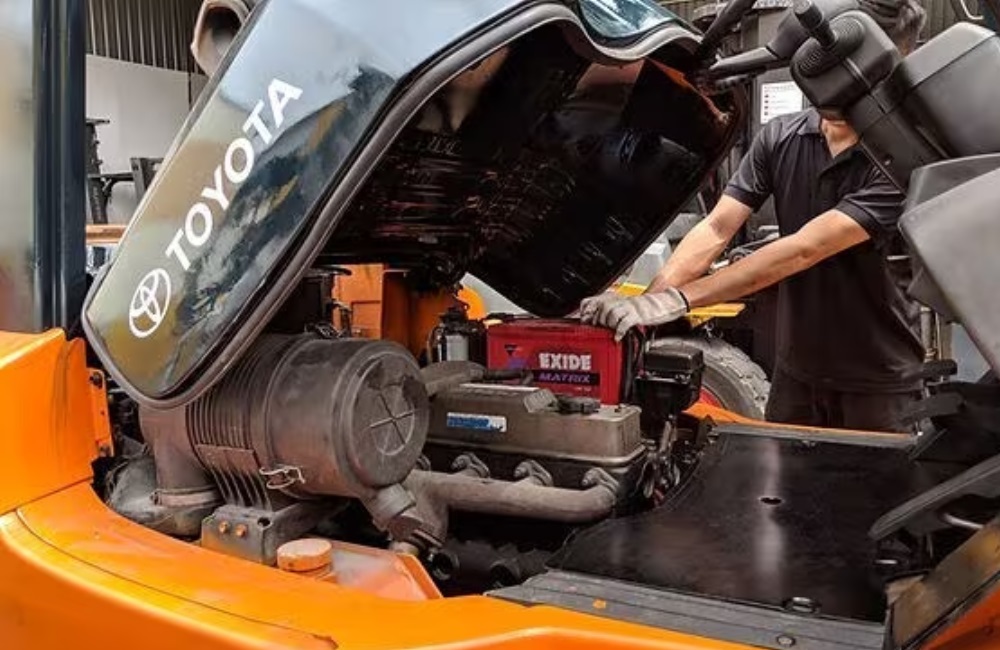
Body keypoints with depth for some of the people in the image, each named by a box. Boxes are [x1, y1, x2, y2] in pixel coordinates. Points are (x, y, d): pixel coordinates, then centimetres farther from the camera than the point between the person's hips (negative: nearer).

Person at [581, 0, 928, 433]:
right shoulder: (780, 138, -4)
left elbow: (804, 249, -29)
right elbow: (715, 229, -12)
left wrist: (677, 299, -36)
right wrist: (650, 298, -29)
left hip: (879, 384, -4)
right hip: (796, 374, 4)